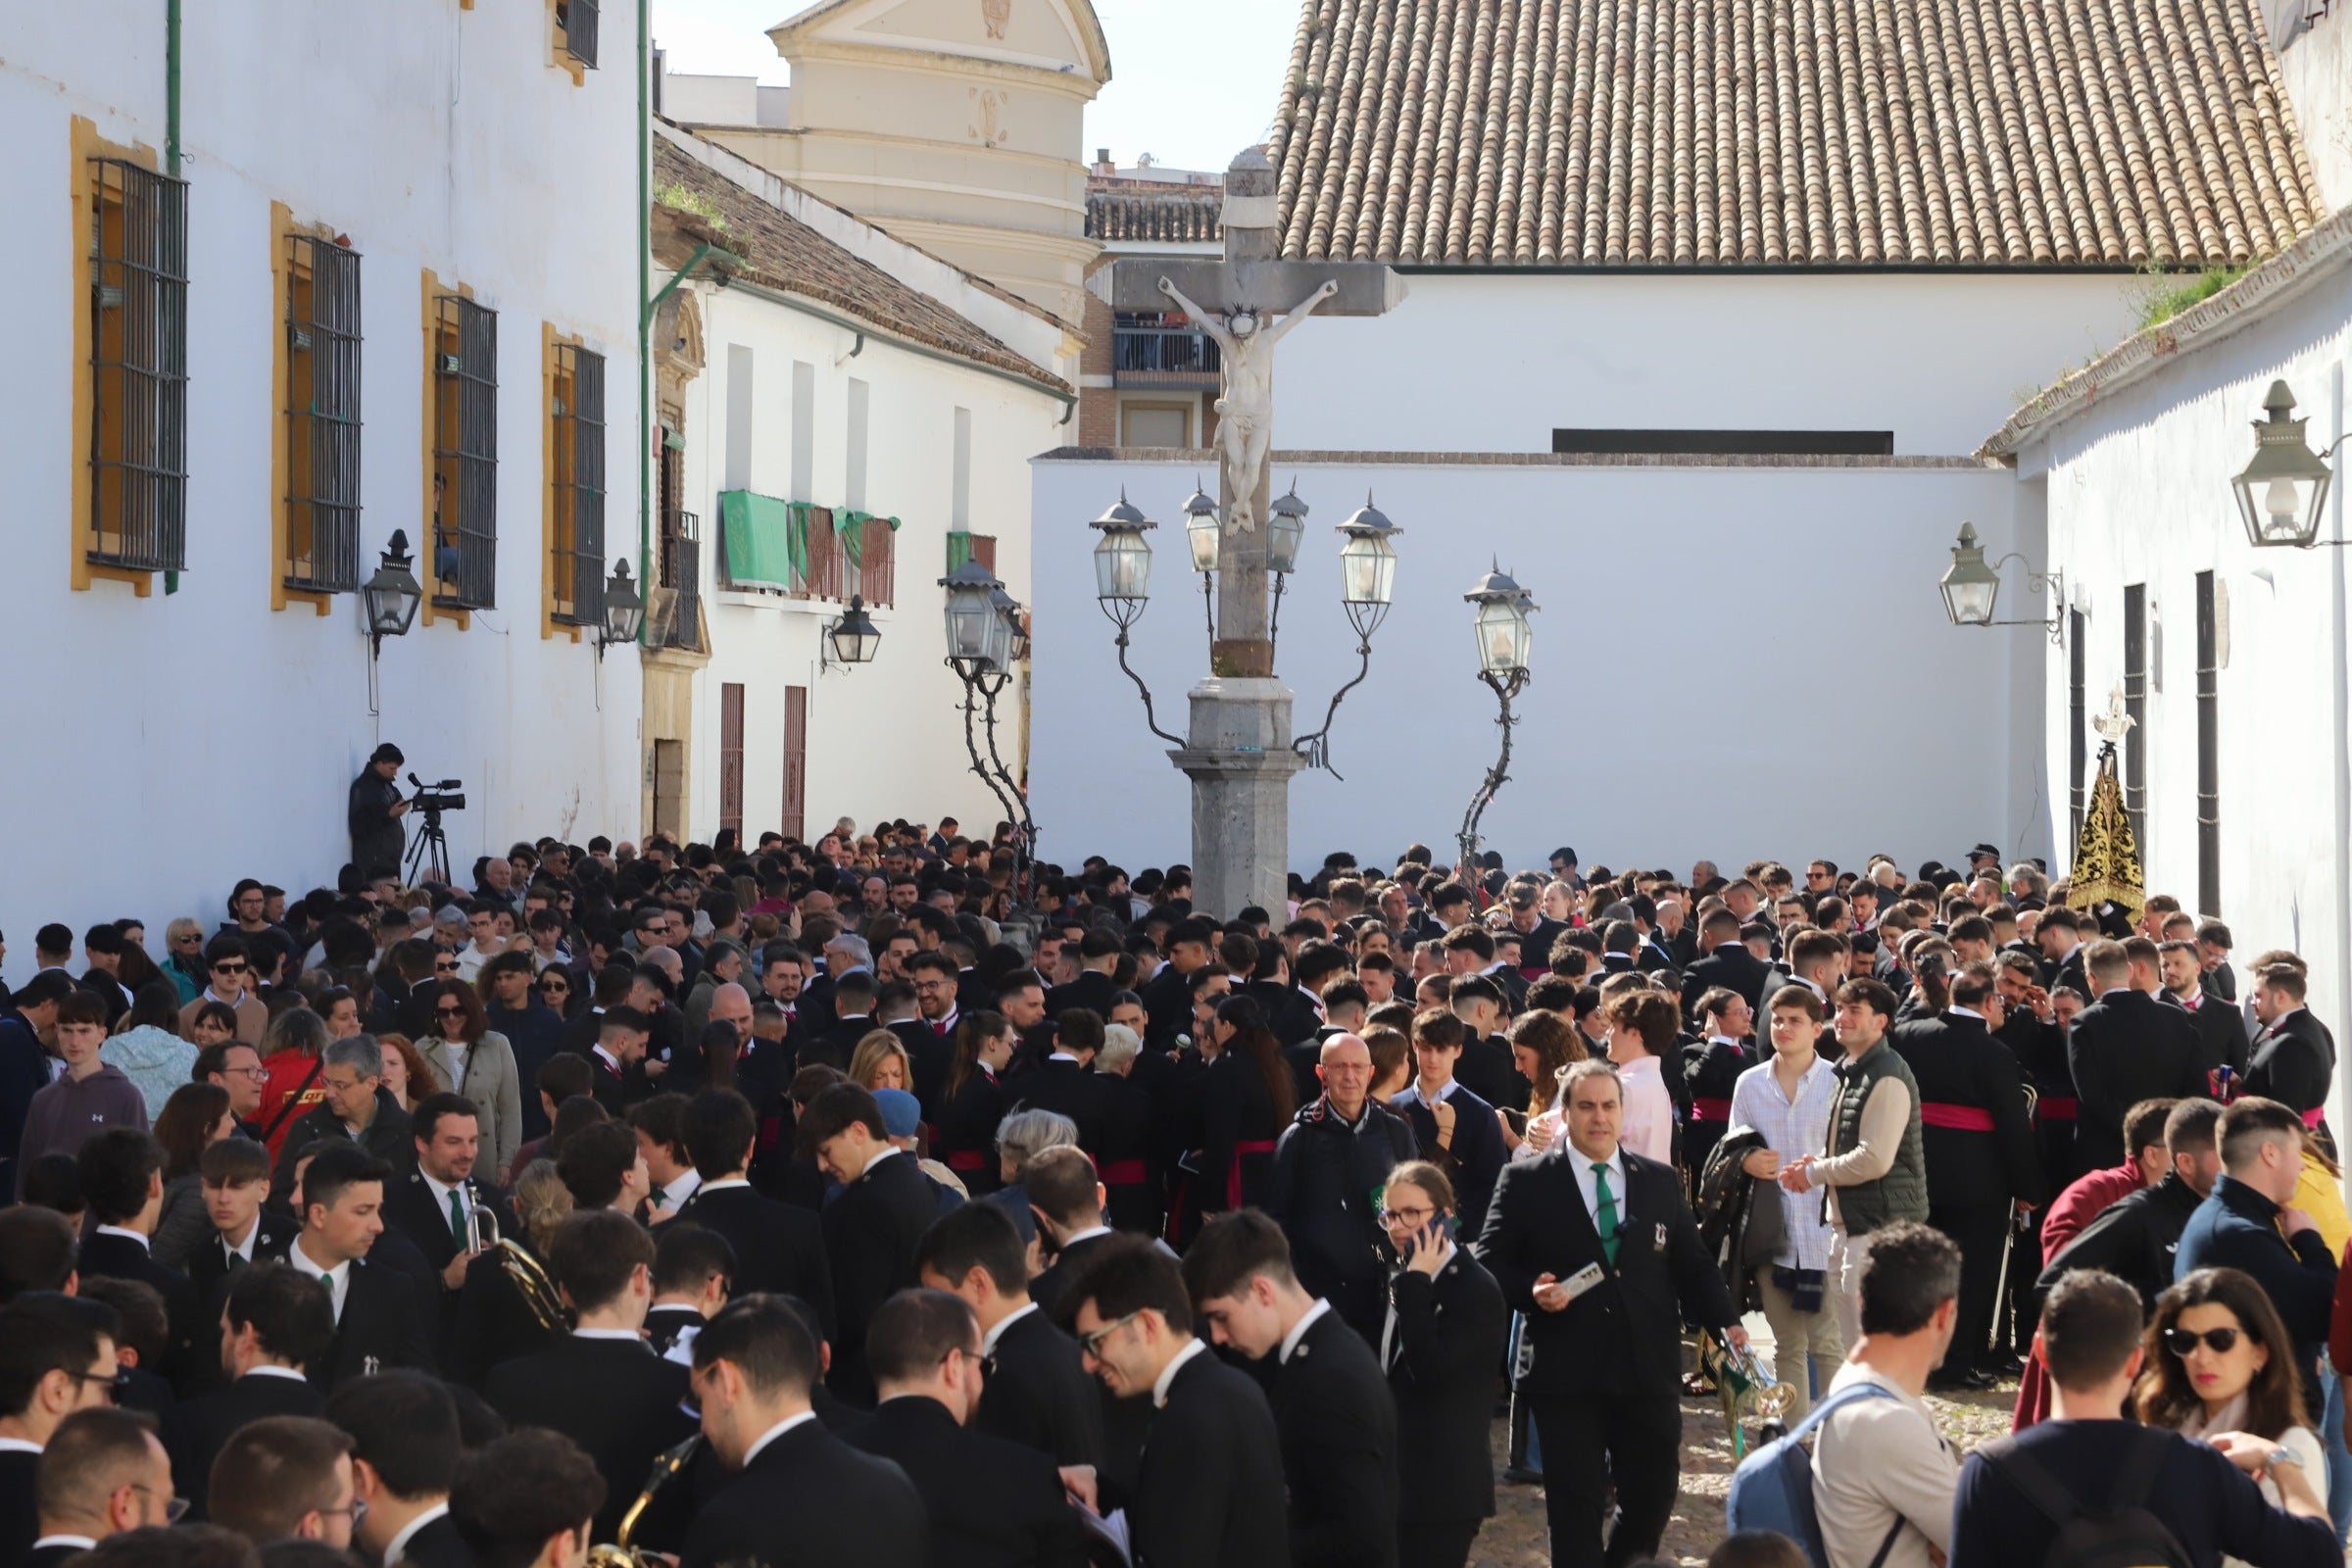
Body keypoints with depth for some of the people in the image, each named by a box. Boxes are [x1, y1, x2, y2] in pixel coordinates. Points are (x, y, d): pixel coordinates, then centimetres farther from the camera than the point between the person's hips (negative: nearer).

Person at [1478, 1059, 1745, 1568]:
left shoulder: (1661, 1182, 10)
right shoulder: (1526, 1182, 1)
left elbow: (1692, 1264, 11)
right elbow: (1491, 1263, 1)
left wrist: (1725, 1322, -4)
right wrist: (1533, 1291, -18)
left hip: (1648, 1369, 3)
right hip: (1566, 1372, -3)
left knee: (1655, 1491, 8)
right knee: (1575, 1505, 1)